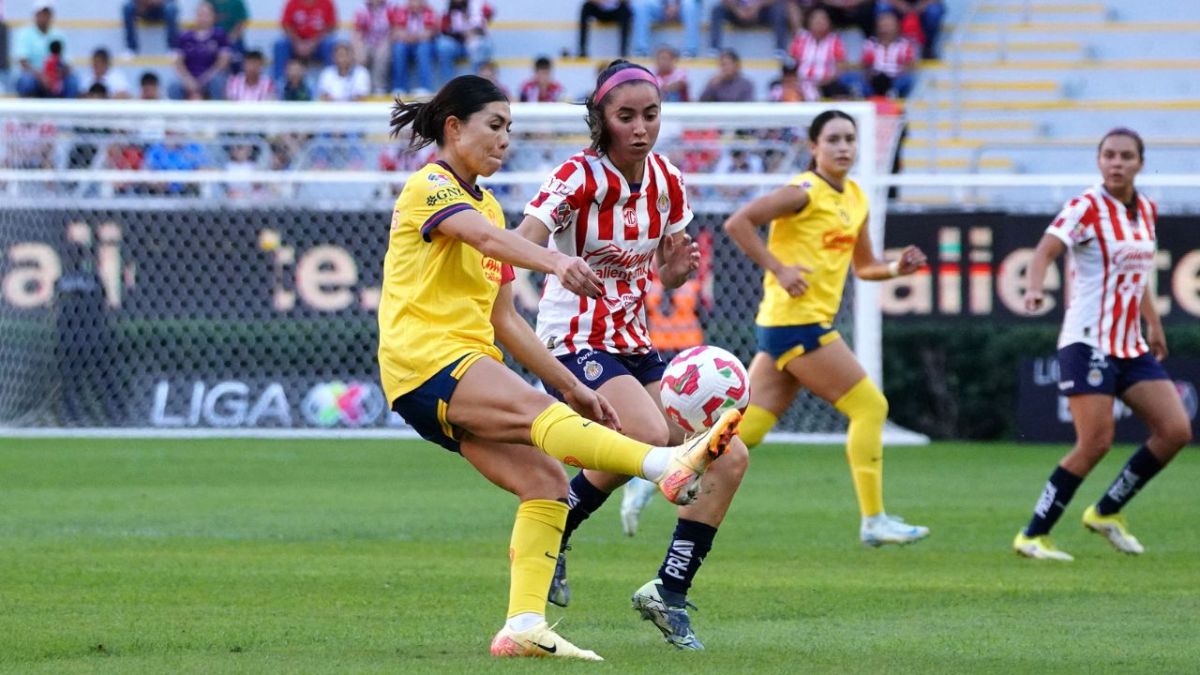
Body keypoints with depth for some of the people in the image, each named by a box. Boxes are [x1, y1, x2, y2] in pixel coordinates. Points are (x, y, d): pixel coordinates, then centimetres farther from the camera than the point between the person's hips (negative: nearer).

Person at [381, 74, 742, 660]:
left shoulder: (488, 206, 25)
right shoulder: (428, 187, -3)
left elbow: (503, 320, 25)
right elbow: (487, 238, -25)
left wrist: (570, 387, 17)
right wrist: (553, 261, -45)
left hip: (468, 366, 9)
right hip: (423, 361, -9)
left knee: (545, 480, -10)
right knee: (539, 412, -31)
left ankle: (523, 626, -16)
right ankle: (668, 465, -55)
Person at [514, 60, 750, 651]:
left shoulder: (667, 182, 4)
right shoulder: (579, 177, -15)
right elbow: (520, 244, -30)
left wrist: (679, 267, -9)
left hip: (635, 346, 7)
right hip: (574, 344, -7)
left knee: (729, 458, -3)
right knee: (650, 436, -33)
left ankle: (669, 593, 9)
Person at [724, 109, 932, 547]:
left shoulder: (855, 199, 15)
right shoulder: (806, 192, -11)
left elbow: (863, 266, 24)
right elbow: (738, 223, -17)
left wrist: (895, 268, 4)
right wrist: (779, 269, -21)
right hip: (795, 320, -9)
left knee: (747, 430, 5)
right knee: (870, 407, -6)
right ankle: (873, 521, -2)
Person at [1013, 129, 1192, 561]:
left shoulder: (1147, 210, 10)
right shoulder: (1088, 207, -11)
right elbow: (1046, 249, -25)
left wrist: (1154, 326, 27)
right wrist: (1035, 288, -45)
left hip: (1132, 346, 7)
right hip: (1089, 342, -7)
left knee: (1175, 431, -1)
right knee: (1095, 444, -14)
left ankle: (1106, 512, 14)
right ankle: (1032, 536, -2)